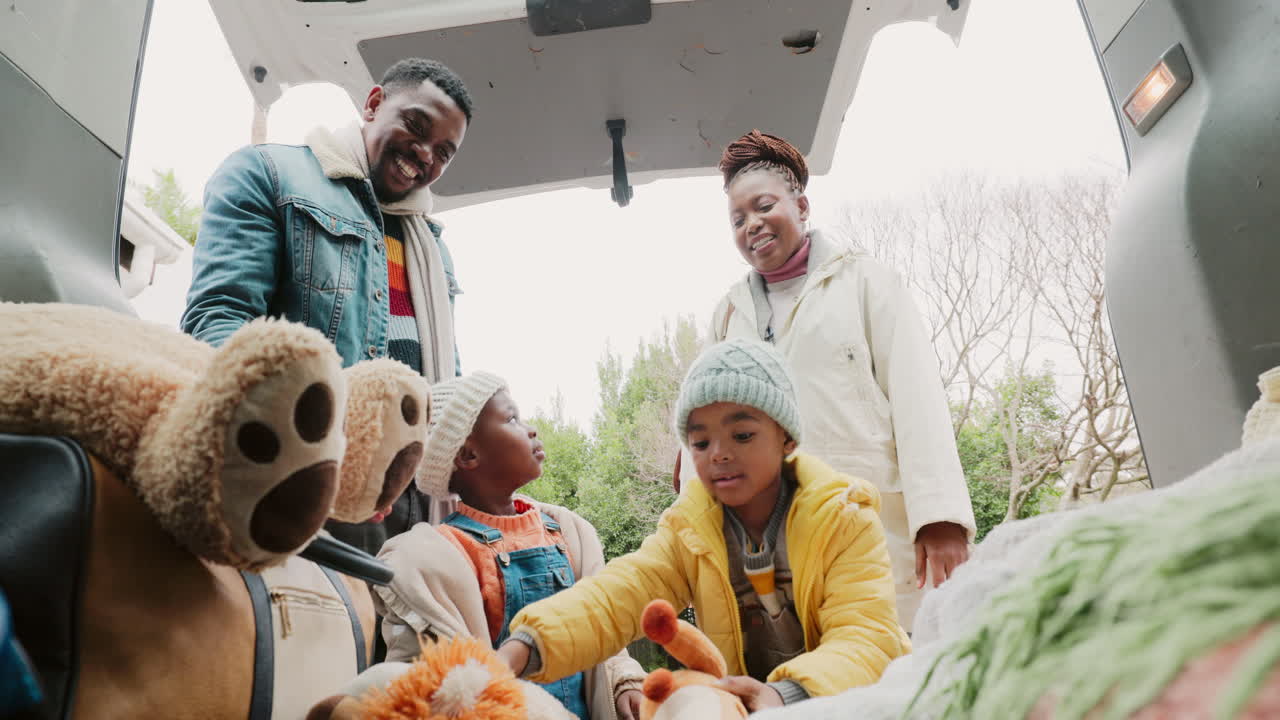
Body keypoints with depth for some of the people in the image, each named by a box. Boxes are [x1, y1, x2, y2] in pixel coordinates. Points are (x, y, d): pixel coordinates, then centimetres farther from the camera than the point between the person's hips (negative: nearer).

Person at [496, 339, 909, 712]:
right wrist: (522, 648, -34)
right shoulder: (687, 530, -1)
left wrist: (790, 694, -38)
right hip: (741, 704, 2)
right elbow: (613, 597, -15)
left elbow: (866, 636, -18)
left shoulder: (843, 517, -7)